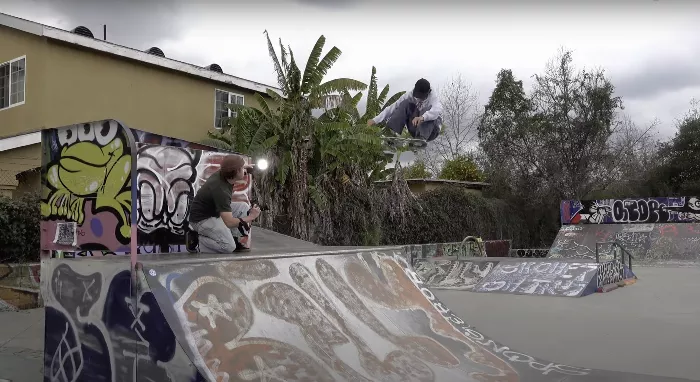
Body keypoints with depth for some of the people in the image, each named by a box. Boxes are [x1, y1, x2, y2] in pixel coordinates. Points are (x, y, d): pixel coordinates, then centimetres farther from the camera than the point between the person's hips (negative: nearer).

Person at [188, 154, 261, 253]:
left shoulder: (222, 173, -7)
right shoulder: (221, 190, -33)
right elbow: (229, 222, -32)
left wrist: (243, 166, 14)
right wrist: (251, 217, -20)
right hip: (202, 219, -10)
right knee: (229, 247, -25)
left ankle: (234, 239, 8)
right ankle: (197, 239, -5)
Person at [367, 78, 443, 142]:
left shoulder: (433, 98, -22)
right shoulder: (410, 95, -10)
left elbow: (437, 110, -45)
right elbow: (393, 107, -14)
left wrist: (422, 117, -64)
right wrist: (375, 120, -22)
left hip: (430, 130, -3)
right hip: (415, 129, 3)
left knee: (428, 108, -32)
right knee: (405, 104, -19)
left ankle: (422, 138, -47)